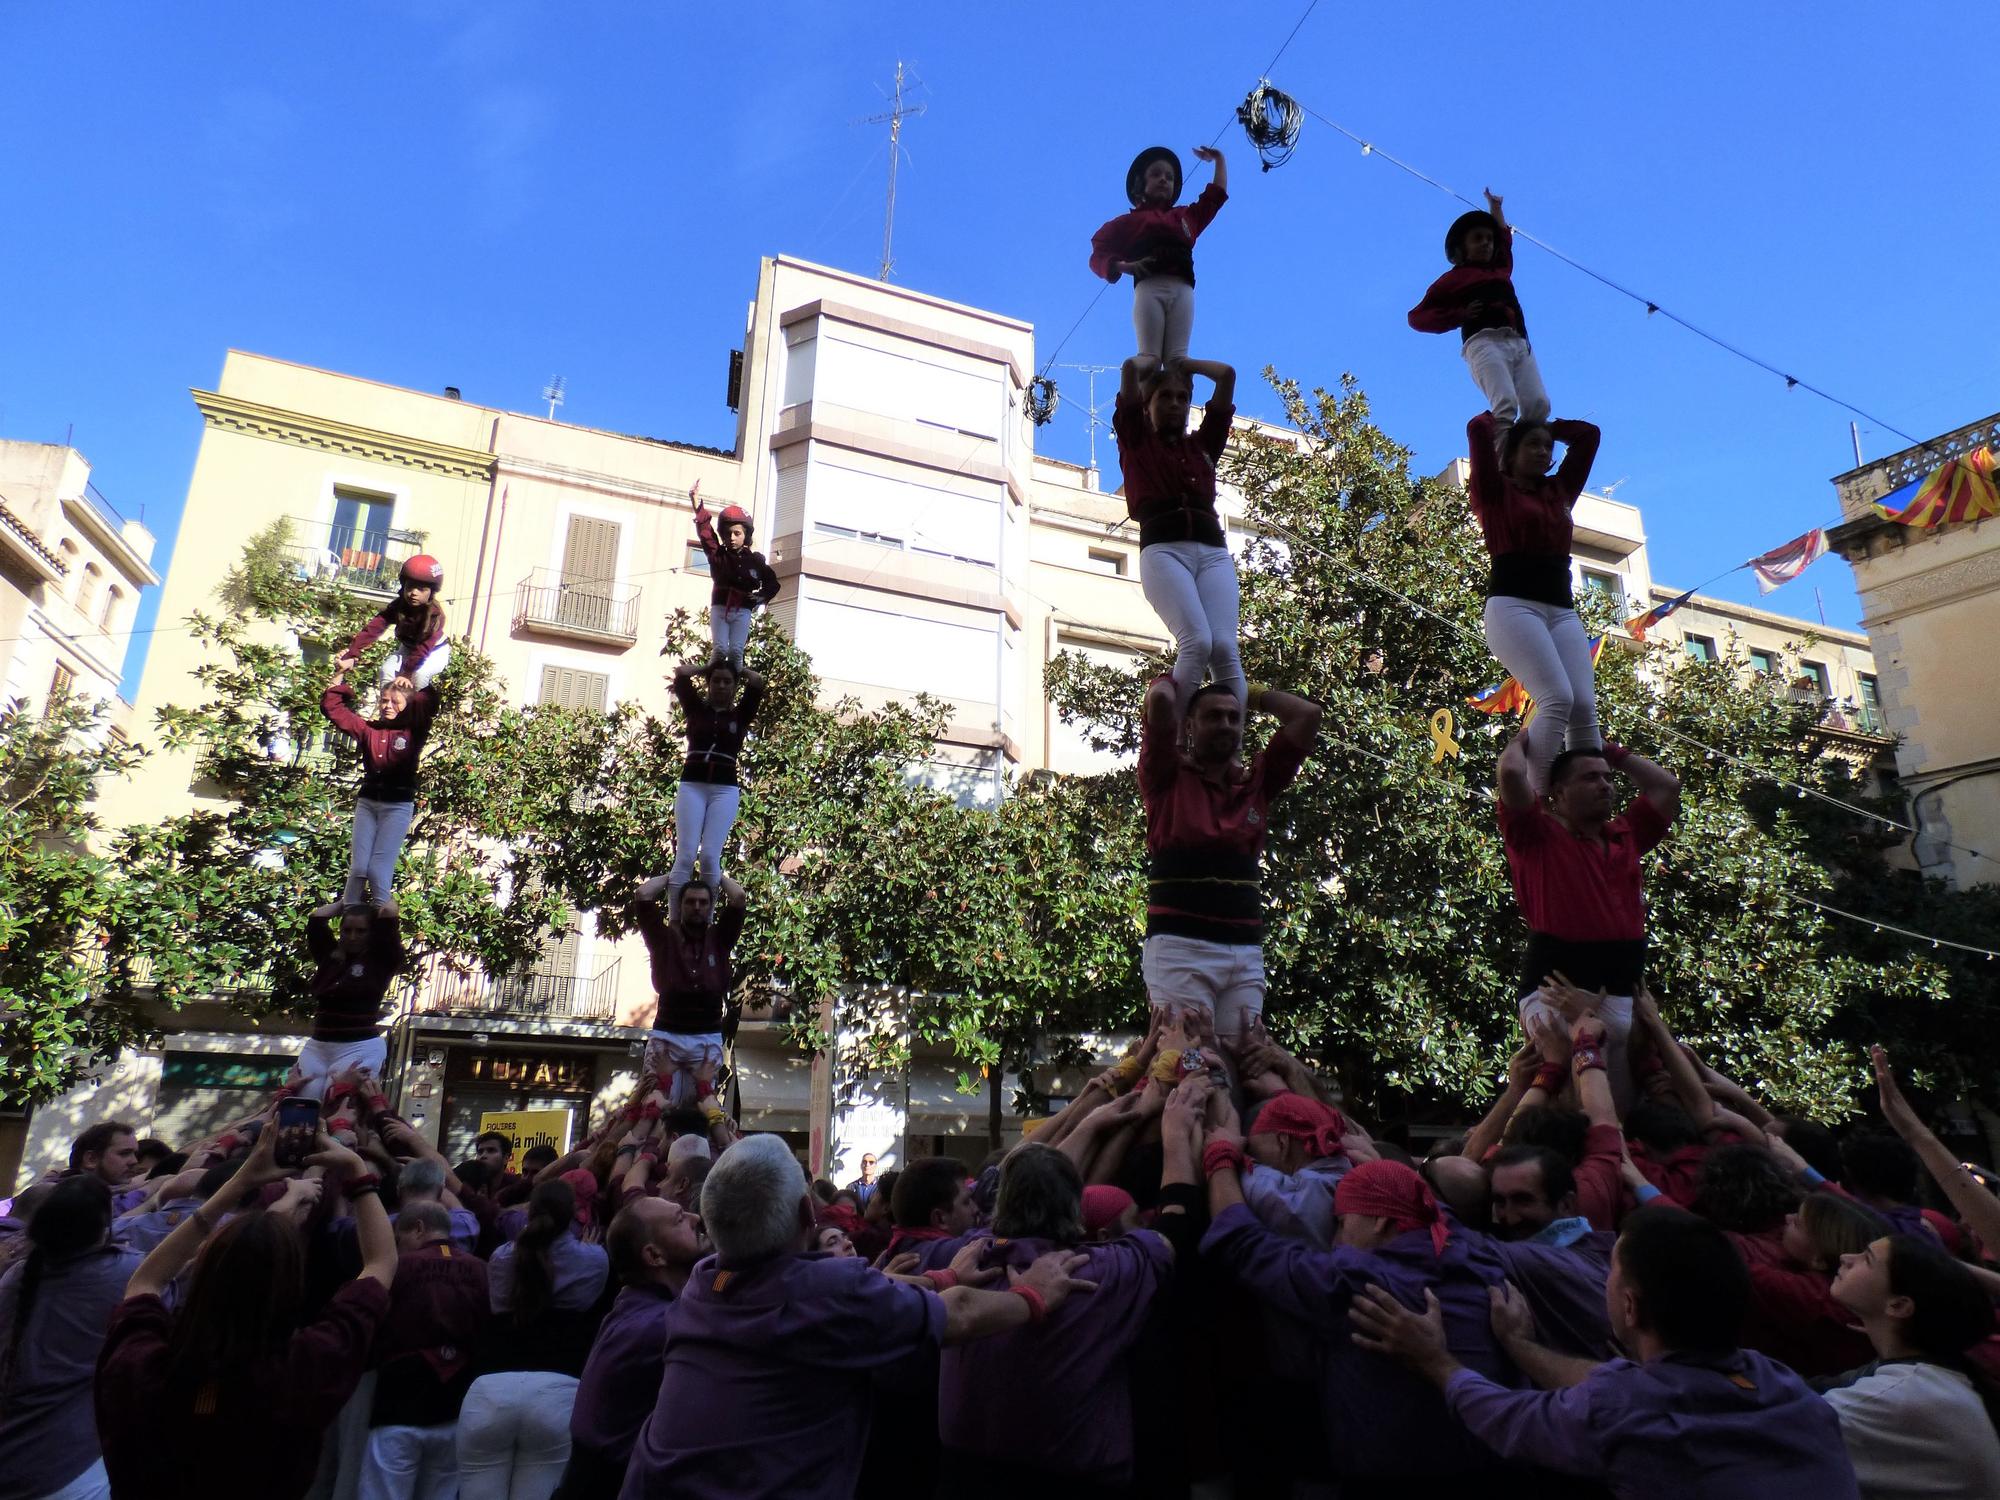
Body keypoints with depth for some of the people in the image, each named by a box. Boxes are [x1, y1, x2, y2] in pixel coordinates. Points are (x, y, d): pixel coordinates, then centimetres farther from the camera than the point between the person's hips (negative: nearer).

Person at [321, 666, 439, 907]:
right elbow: (333, 707, 15)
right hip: (366, 802, 4)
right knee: (357, 867, 2)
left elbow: (427, 706, -19)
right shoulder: (368, 729, 10)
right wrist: (340, 676, 9)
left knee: (378, 869, -6)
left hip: (398, 806, -4)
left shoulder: (413, 731, 0)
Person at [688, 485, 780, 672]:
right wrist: (697, 504, -19)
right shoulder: (717, 554, 4)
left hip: (742, 612, -1)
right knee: (720, 649, -10)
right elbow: (705, 531, -8)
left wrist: (762, 597, -6)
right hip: (719, 608, 1)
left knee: (736, 651, -10)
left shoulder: (755, 560, 4)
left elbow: (773, 583, 14)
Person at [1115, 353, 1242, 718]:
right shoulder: (1135, 440, 20)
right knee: (1197, 642, -27)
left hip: (1213, 550, 3)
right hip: (1163, 550, -3)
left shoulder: (1202, 443, 29)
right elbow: (1131, 368, 13)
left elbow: (1227, 374, 27)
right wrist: (1153, 360, 34)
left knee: (1225, 647, -20)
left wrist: (1181, 363, 40)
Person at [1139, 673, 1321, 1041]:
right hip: (1179, 946, -4)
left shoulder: (1257, 783, 16)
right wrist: (1168, 679, 14)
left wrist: (1252, 693, 23)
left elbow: (1308, 714, 12)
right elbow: (1160, 701, -8)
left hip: (1246, 951, 4)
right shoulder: (1168, 777, 5)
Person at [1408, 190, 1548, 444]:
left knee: (1538, 405, -21)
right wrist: (1459, 315, 0)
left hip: (1519, 342, 6)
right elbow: (1417, 317, 12)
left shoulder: (1501, 269, 35)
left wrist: (1495, 208, 66)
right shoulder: (1453, 278, 19)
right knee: (1505, 404, -31)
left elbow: (1505, 238, 57)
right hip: (1484, 341, -5)